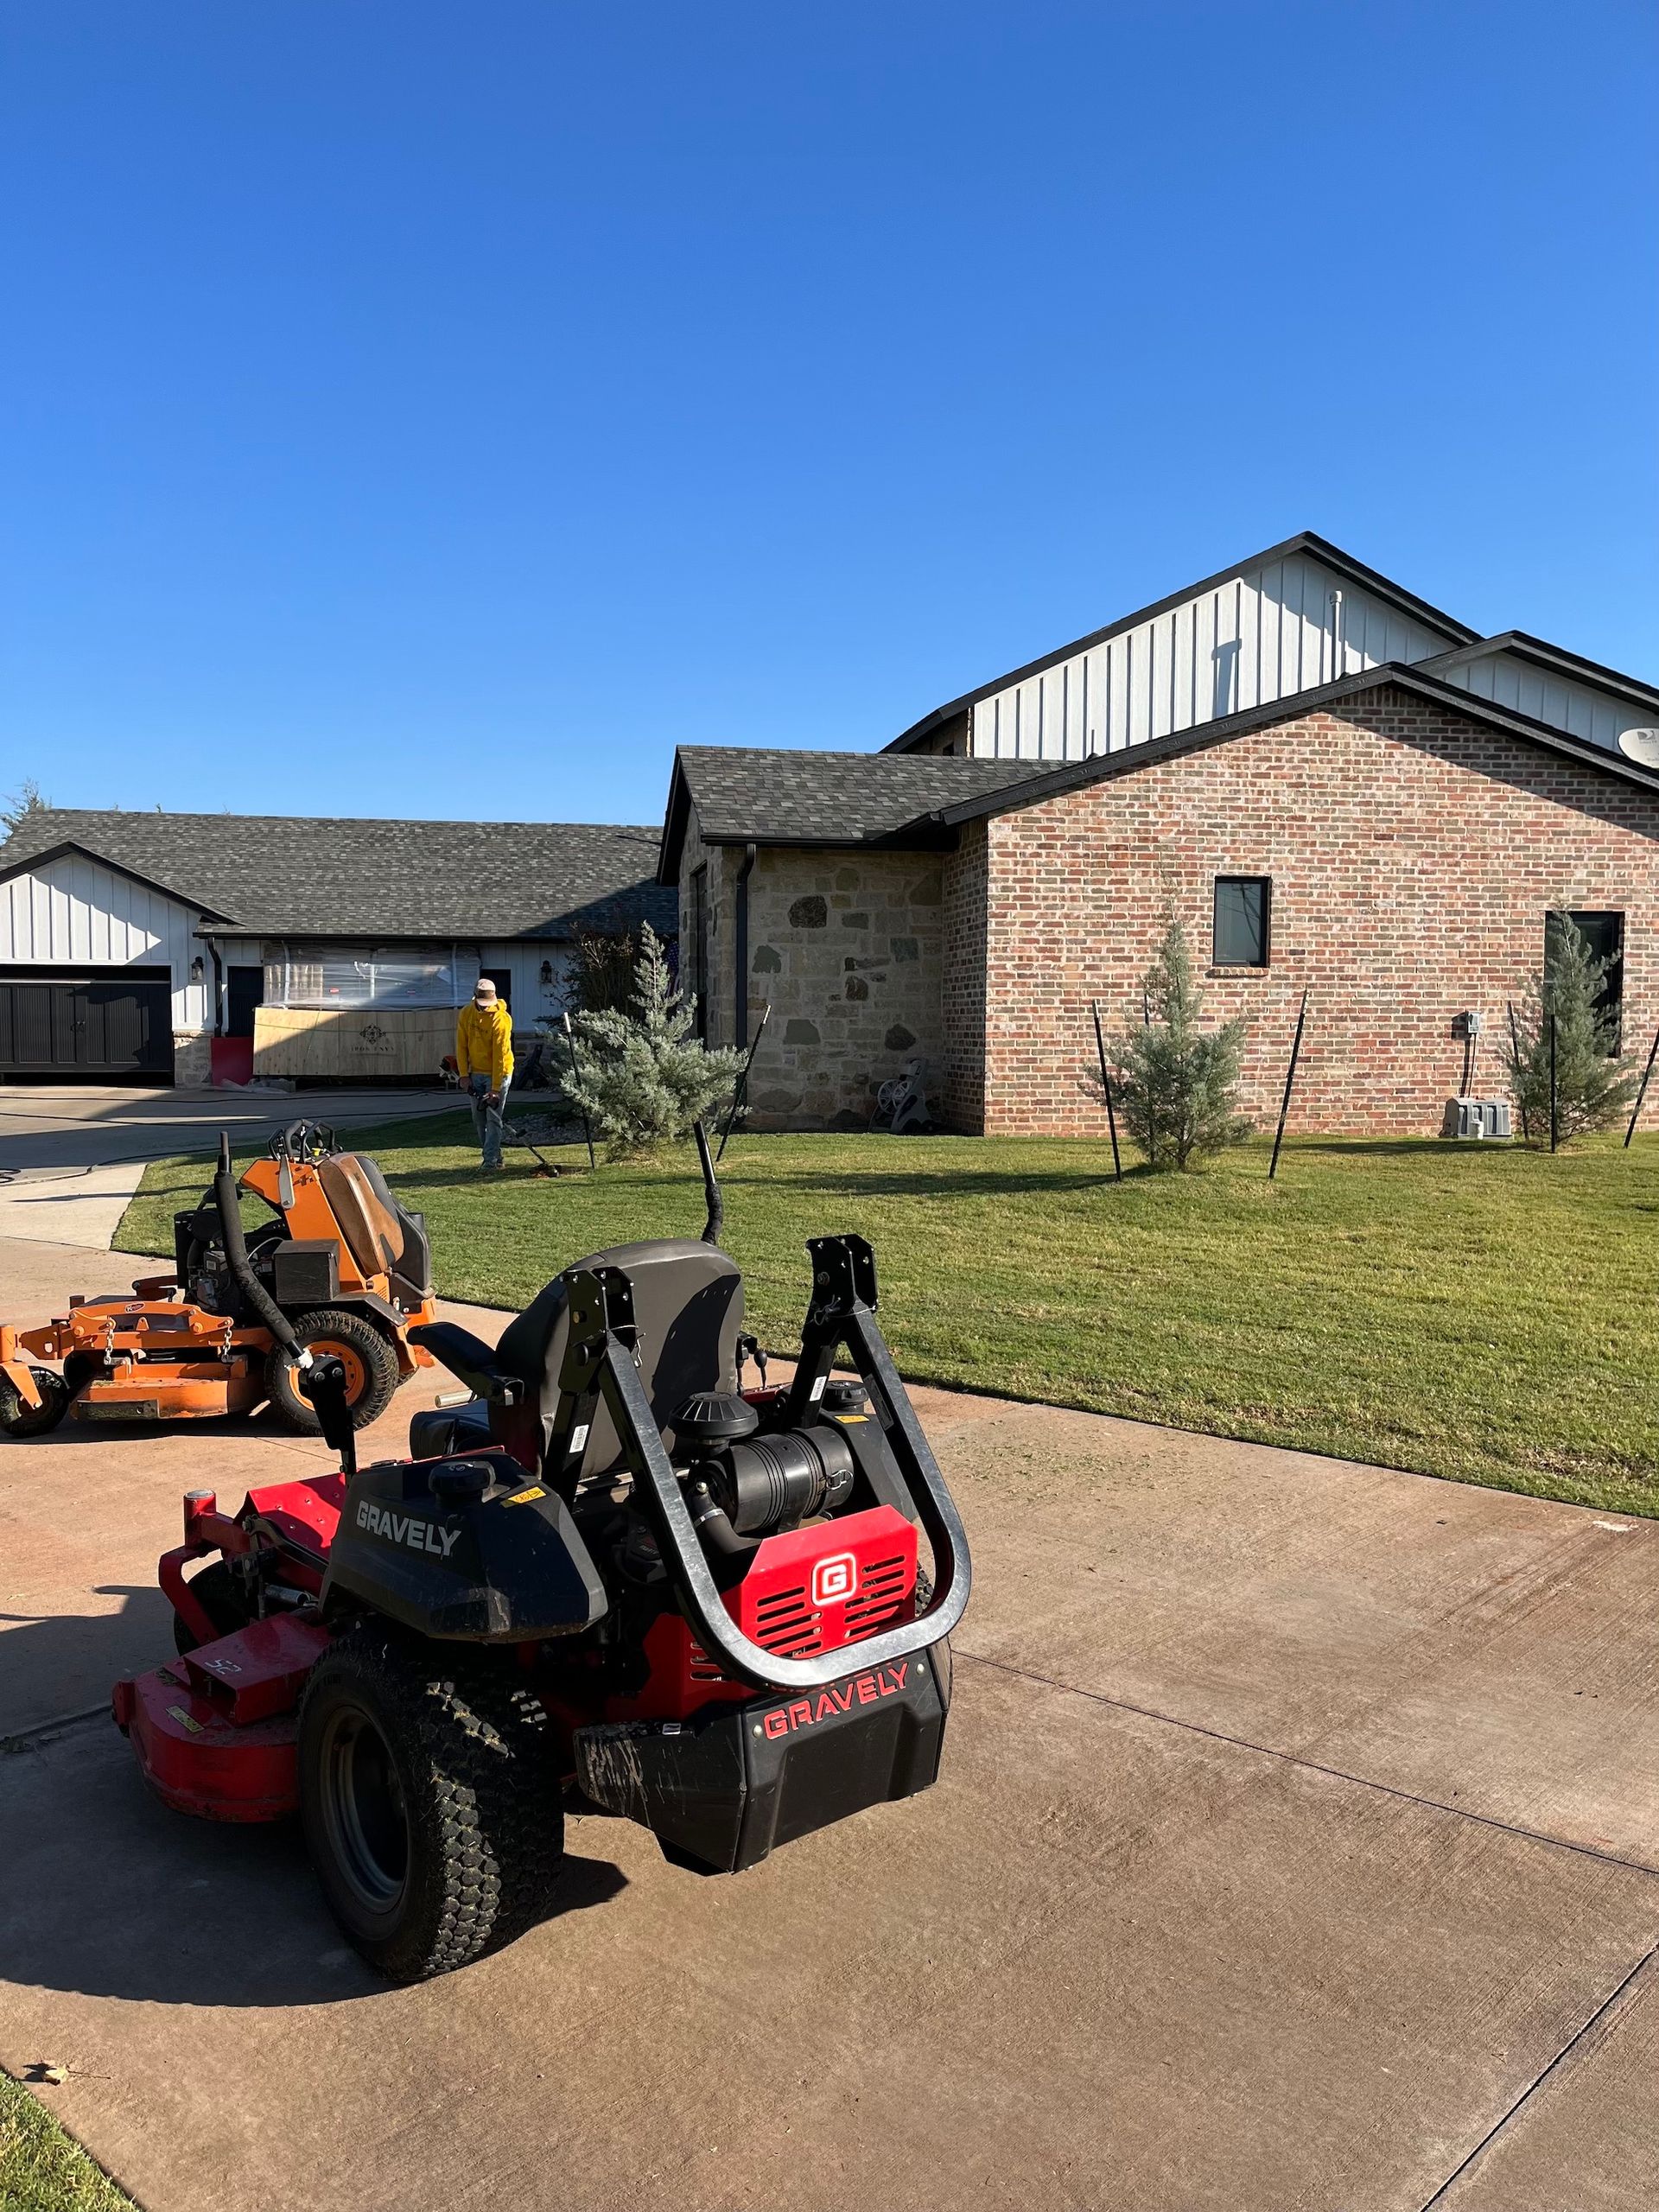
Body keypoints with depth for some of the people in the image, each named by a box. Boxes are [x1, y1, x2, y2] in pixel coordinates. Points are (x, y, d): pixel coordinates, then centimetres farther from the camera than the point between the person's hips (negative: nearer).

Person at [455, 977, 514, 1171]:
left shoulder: (501, 1019, -20)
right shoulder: (466, 1014, -3)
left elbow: (500, 1055, -22)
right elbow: (461, 1046, 3)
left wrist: (495, 1089, -23)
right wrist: (464, 1075, -4)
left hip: (498, 1073, -6)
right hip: (475, 1073, 6)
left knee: (493, 1118, -9)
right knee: (479, 1119, 9)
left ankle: (491, 1161, -8)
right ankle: (495, 1155, 20)